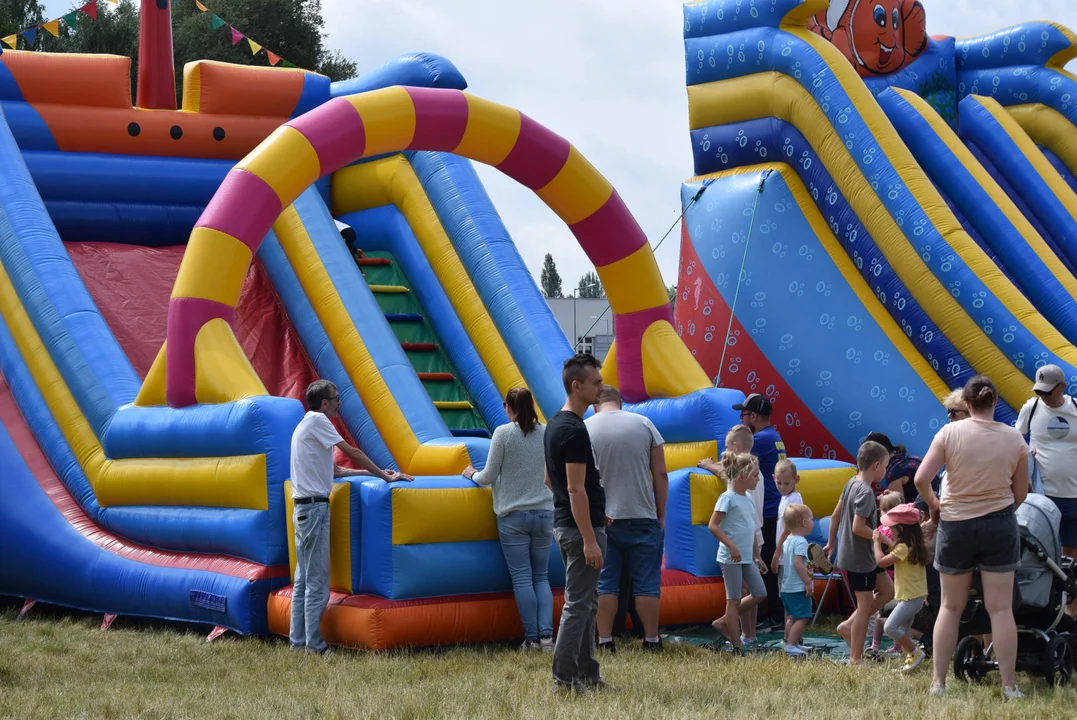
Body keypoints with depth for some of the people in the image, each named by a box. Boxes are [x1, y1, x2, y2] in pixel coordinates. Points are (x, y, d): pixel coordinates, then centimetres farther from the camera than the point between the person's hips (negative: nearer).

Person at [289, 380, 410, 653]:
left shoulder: (306, 424, 19)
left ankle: (298, 640, 13)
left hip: (302, 508, 10)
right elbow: (352, 452, -10)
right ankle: (314, 644, -5)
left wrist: (373, 472, 18)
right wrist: (384, 476, -3)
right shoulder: (317, 421, -9)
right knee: (318, 580, -7)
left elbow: (333, 469, 20)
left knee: (303, 579, 11)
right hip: (315, 506, -10)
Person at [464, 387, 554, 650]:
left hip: (513, 516, -3)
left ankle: (532, 638, -2)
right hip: (544, 513, 3)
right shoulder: (547, 433, 2)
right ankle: (546, 634, -3)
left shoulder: (503, 433, -8)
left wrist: (473, 474, 15)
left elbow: (489, 477, -6)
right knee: (542, 577, 9)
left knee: (522, 578, 0)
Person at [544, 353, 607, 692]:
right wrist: (590, 540, -22)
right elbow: (576, 489, -22)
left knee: (585, 603, 14)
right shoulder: (575, 431, -19)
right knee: (578, 605, -5)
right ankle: (564, 678, -3)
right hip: (580, 527, -10)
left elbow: (550, 479, 20)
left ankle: (587, 675, 19)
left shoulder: (555, 425, 12)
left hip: (565, 523, 10)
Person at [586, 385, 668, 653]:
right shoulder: (643, 424, 1)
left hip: (600, 520, 0)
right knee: (646, 583, 6)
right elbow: (661, 474, 1)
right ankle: (651, 640, 10)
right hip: (643, 518, 0)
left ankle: (605, 641, 4)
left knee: (605, 583, 5)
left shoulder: (584, 429, 0)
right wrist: (661, 514, 9)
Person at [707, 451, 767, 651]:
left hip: (747, 558, 9)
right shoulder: (728, 498, -13)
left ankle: (724, 622, 19)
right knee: (734, 599, -2)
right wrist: (732, 546, -23)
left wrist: (758, 557, 21)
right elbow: (713, 526, -18)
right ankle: (737, 646, 5)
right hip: (731, 558, -9)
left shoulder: (748, 498, 13)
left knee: (760, 594, 10)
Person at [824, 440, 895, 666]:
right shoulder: (865, 492, -22)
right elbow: (858, 527, -27)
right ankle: (856, 659, 6)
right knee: (865, 605, -1)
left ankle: (849, 625, 15)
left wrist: (831, 542, 22)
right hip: (859, 558, -10)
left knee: (887, 590, 17)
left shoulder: (852, 484, 6)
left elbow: (836, 515, 13)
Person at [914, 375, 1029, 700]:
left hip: (955, 524, 0)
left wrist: (933, 504, 5)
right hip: (1000, 525, 0)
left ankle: (938, 683, 13)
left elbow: (921, 479, -14)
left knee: (951, 607, 12)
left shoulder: (950, 433, -9)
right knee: (1001, 608, 3)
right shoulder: (1014, 438, -4)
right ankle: (1009, 687, 4)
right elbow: (1021, 492, 3)